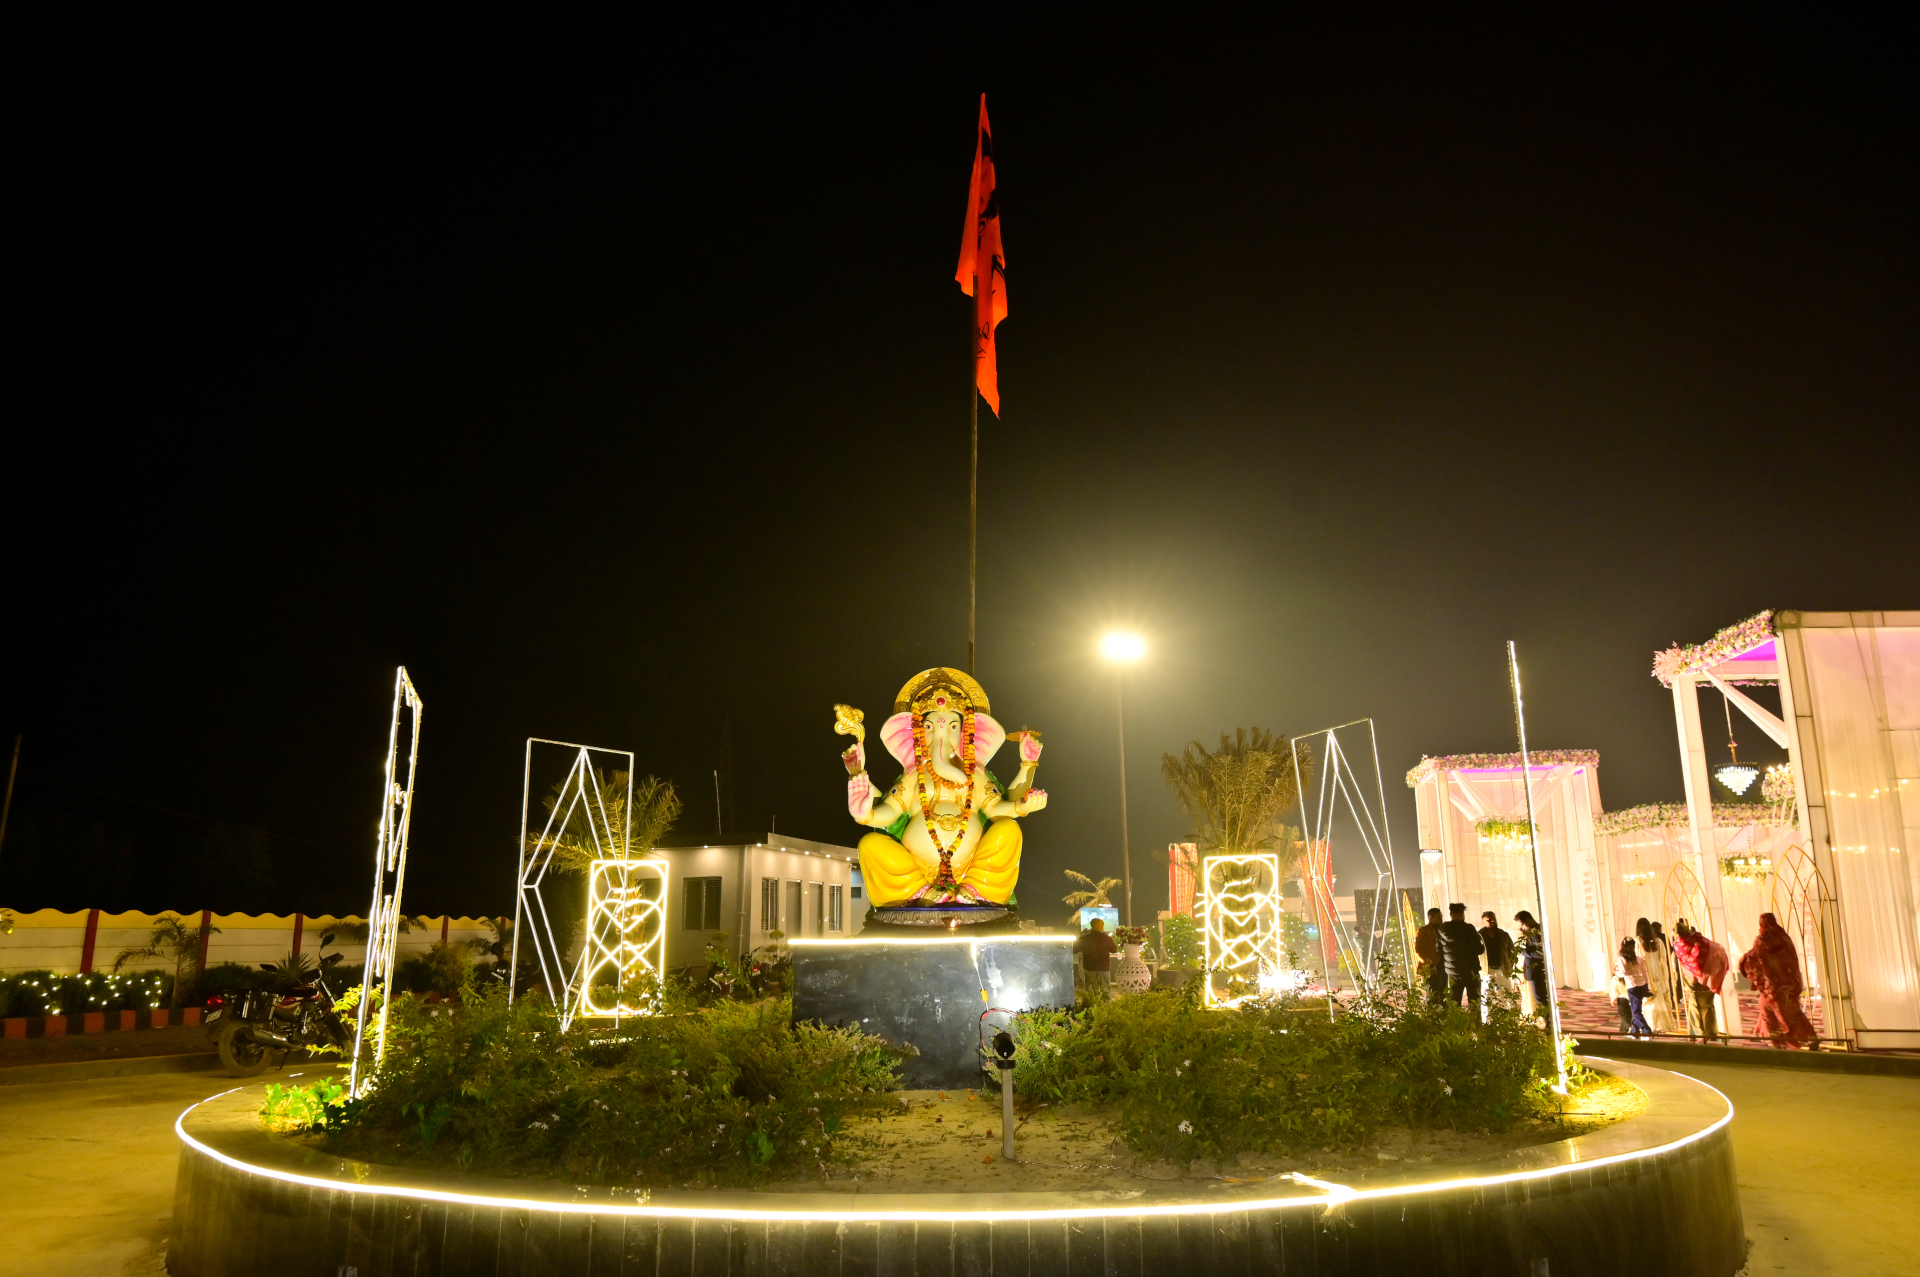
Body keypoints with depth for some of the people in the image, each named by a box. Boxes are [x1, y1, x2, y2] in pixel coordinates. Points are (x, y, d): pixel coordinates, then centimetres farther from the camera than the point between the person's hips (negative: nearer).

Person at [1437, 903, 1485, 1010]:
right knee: (1474, 1002, 5)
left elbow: (1439, 950, 7)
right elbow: (1479, 949, -8)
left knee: (1453, 1004, 5)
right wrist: (1483, 945, 12)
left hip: (1452, 972, 3)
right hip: (1471, 970, -3)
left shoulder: (1442, 929, 1)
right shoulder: (1468, 928, -11)